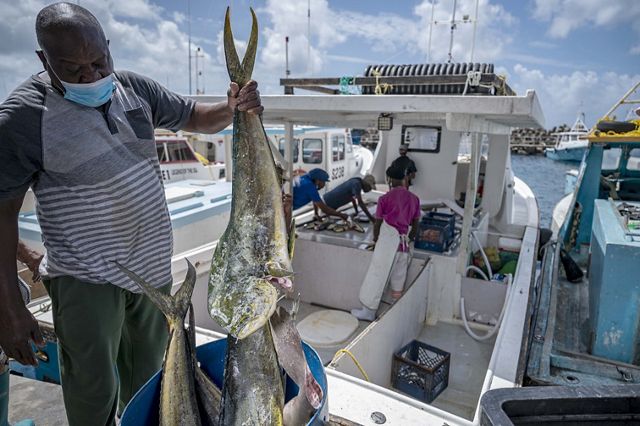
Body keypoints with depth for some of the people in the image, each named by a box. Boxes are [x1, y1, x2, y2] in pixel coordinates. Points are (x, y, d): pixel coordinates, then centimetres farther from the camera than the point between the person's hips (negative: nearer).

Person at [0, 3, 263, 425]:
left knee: (146, 382, 21)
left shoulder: (135, 88, 0)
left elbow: (195, 117, 11)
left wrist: (232, 109, -12)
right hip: (86, 277, -5)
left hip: (153, 263, 5)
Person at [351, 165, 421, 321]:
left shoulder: (385, 198, -5)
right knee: (398, 283, 12)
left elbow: (377, 223, 0)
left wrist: (375, 239, 18)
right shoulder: (414, 199, 7)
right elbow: (415, 225, 12)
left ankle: (369, 311, 13)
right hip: (403, 245, 4)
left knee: (378, 278, 4)